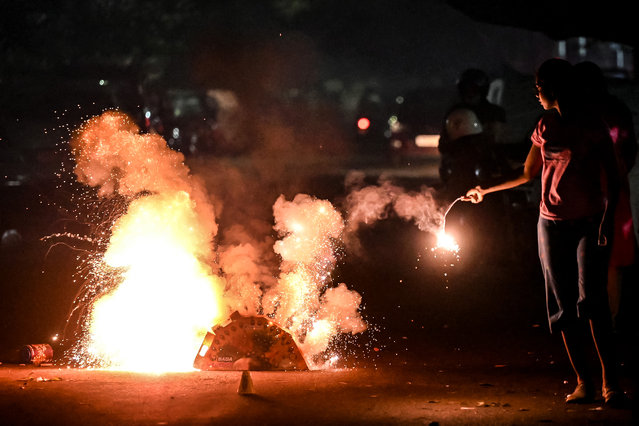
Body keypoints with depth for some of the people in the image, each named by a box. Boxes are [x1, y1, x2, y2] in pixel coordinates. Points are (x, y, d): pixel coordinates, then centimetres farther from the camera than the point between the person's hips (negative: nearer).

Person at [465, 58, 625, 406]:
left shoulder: (593, 127, -5)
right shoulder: (545, 127, 11)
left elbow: (611, 178, -4)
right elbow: (528, 173, 22)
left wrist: (607, 220, -15)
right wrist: (486, 190, 25)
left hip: (589, 223, -5)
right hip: (552, 223, 5)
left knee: (592, 299, -17)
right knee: (565, 307, 1)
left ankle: (610, 381, -15)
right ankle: (583, 382, 5)